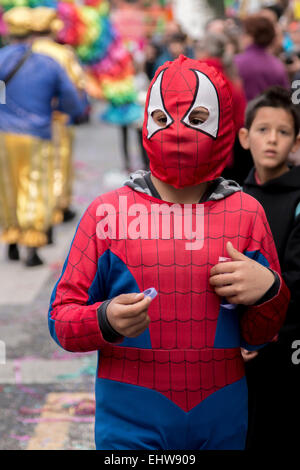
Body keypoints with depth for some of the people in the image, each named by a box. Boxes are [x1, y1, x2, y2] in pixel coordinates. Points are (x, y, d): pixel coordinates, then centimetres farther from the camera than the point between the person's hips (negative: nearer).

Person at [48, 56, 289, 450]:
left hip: (222, 422, 3)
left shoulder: (247, 213, 2)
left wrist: (267, 292, -13)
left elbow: (262, 334, 8)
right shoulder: (107, 211, -3)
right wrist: (106, 321, -22)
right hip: (131, 423, -2)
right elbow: (62, 319, -2)